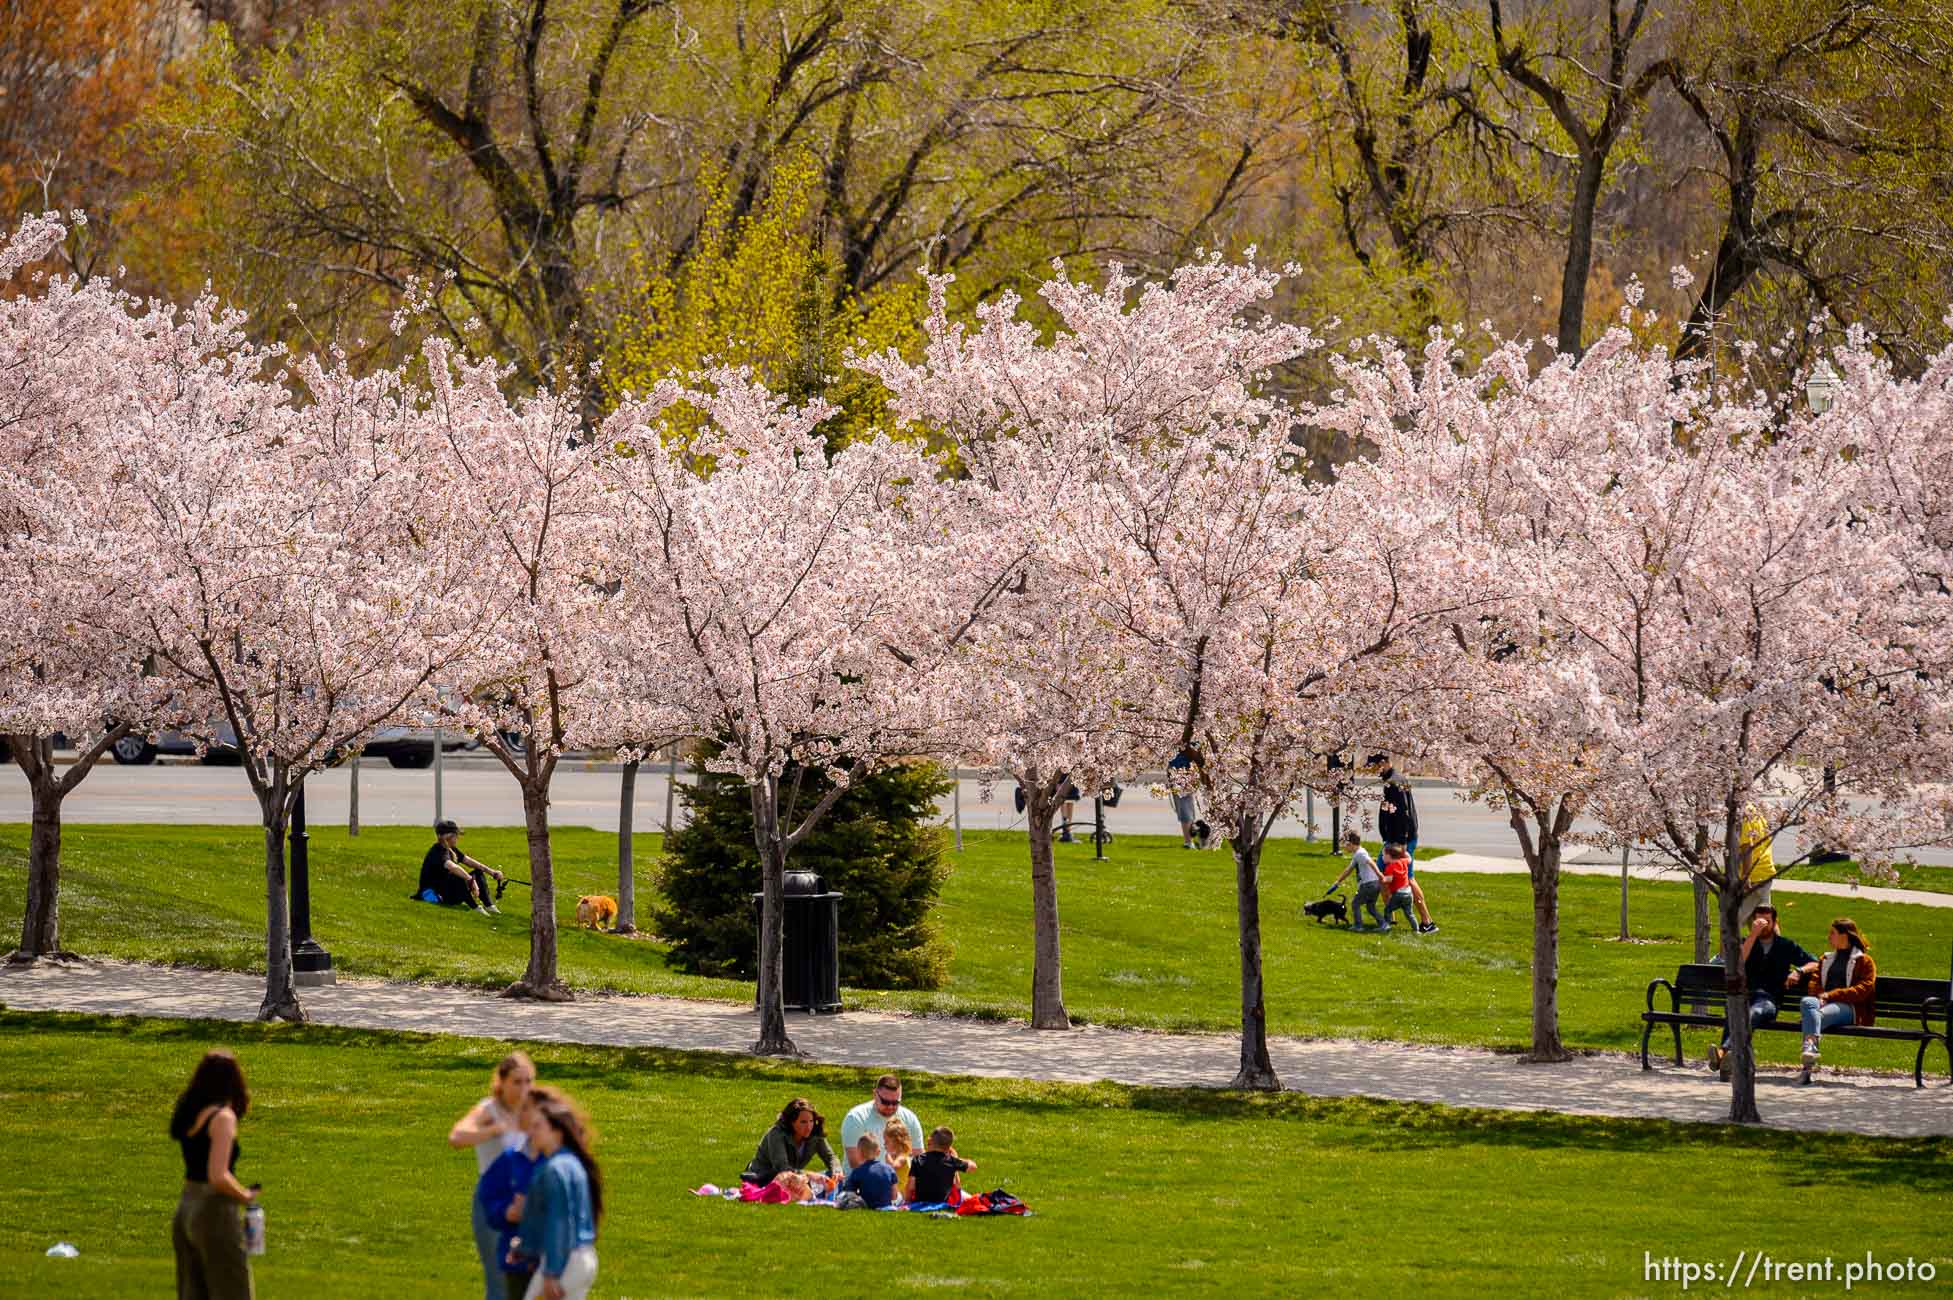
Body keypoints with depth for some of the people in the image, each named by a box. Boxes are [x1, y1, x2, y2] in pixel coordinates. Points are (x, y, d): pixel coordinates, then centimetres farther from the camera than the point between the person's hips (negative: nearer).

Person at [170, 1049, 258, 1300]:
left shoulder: (189, 1113, 7)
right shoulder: (222, 1117, -16)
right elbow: (219, 1176, -24)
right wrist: (245, 1195, -8)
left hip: (185, 1211, 8)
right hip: (216, 1213, -8)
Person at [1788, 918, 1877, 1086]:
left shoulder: (1863, 961, 14)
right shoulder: (1827, 958, 34)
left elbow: (1863, 989, 0)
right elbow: (1814, 979, 21)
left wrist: (1831, 995, -11)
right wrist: (1819, 997, -4)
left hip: (1848, 1007, -4)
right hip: (1823, 1003, 4)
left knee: (1819, 1015, -38)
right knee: (1807, 1002, -35)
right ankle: (1810, 1047, -58)